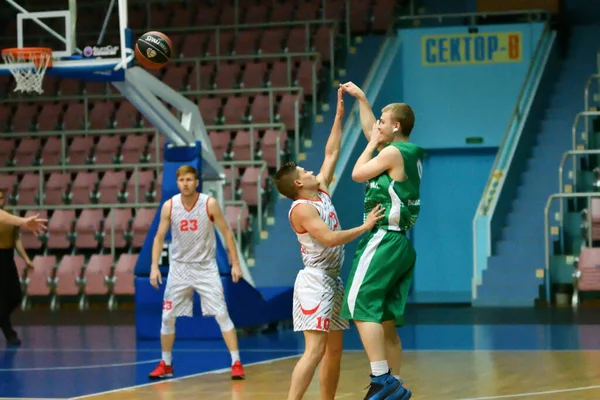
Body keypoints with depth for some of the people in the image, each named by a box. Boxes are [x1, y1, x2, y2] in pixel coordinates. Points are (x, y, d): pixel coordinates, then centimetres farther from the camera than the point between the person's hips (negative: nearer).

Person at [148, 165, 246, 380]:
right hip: (179, 267, 2)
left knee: (222, 314, -10)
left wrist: (235, 263, -8)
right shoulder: (169, 206, -6)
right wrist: (154, 266, -11)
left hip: (206, 267, -2)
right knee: (167, 317, 4)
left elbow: (226, 233, -4)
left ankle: (236, 363, -6)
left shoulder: (210, 204, -11)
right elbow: (159, 237, 0)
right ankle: (166, 365, 20)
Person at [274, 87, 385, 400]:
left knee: (334, 350, 12)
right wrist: (365, 227, -19)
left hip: (332, 280, 10)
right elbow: (330, 238, -24)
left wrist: (339, 115, 17)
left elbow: (331, 154, 18)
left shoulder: (321, 192, 11)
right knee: (315, 349, -18)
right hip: (315, 280, -10)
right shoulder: (301, 208, -14)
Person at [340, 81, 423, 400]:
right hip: (400, 244, 9)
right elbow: (371, 132, 31)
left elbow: (357, 173, -3)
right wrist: (360, 98, 36)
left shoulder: (393, 152, -11)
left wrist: (373, 144, 7)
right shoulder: (410, 153, 16)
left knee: (361, 307, -12)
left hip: (383, 240, -9)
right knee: (384, 320, 11)